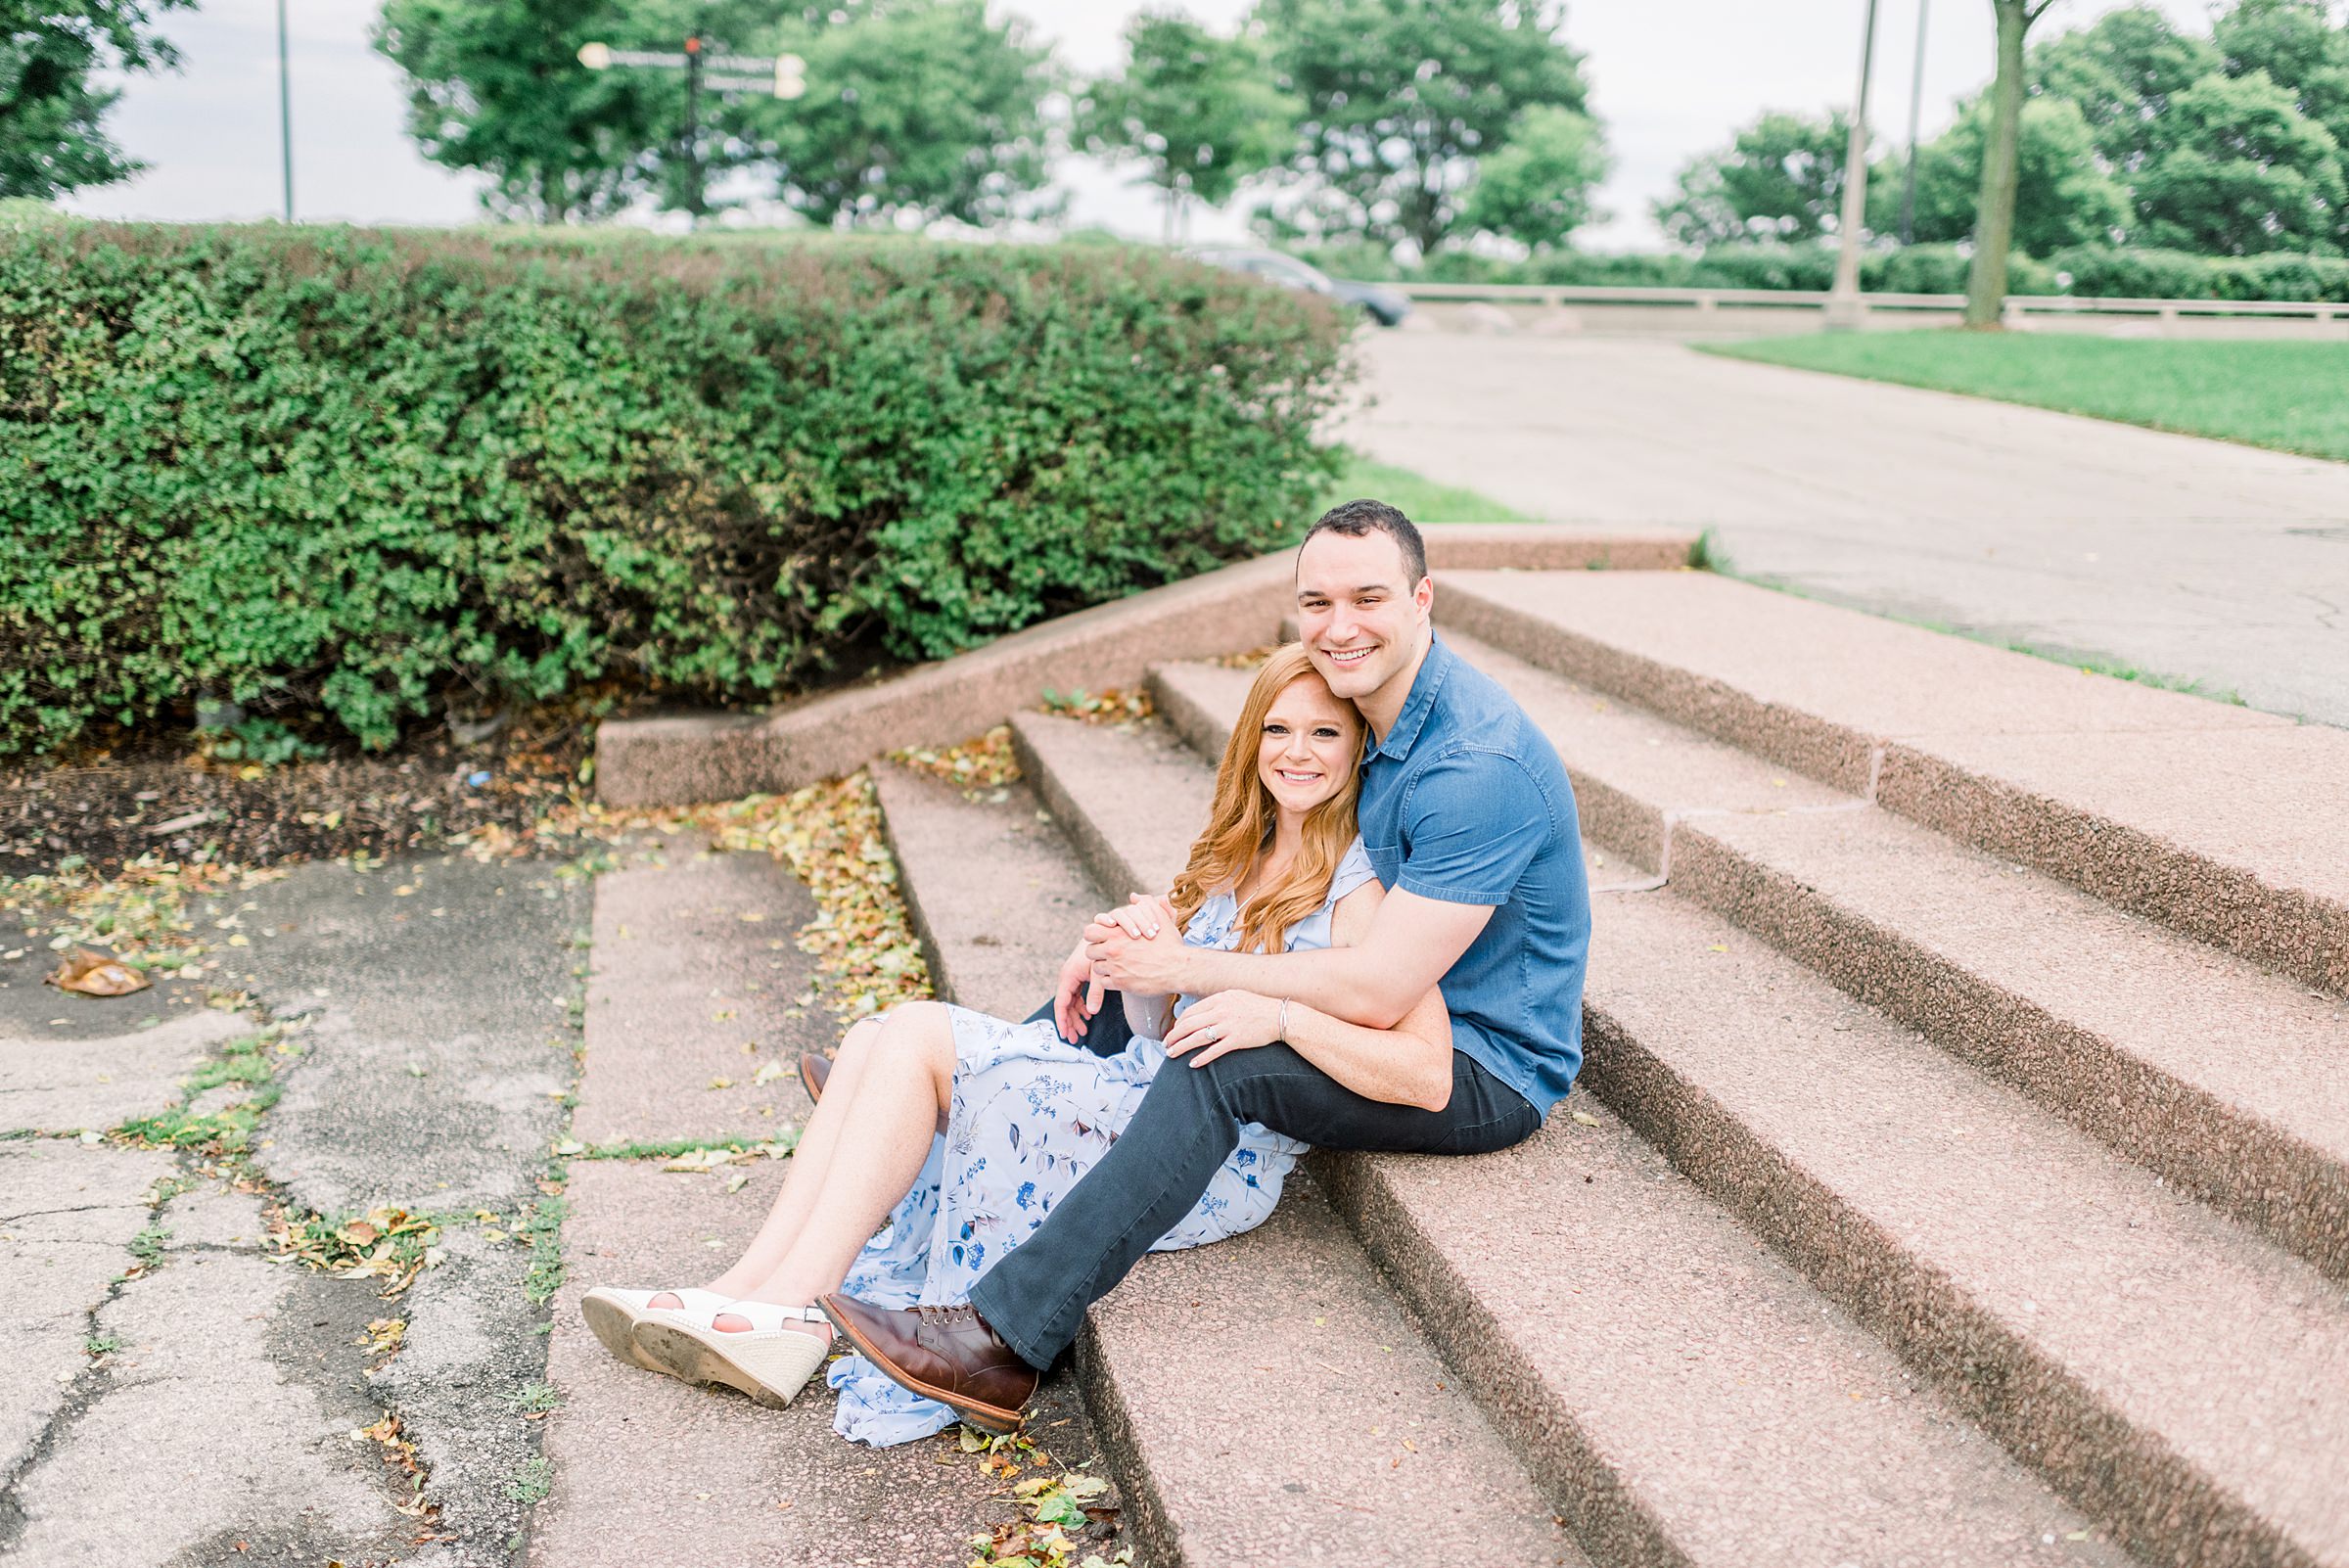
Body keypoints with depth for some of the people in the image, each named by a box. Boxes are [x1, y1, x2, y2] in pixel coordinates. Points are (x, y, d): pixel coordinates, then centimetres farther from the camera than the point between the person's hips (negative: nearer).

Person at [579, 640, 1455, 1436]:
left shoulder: (1359, 891, -9)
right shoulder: (1238, 860, 16)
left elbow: (1430, 1076, -19)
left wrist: (1279, 1015, -28)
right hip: (1138, 1093, 8)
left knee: (921, 1035, -17)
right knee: (877, 1040, -7)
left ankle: (786, 1311, -16)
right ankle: (752, 1292, -13)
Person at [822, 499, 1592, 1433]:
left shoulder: (1479, 765, -28)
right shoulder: (1355, 712, 3)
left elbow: (1378, 990, -30)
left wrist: (1185, 968, -23)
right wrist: (1135, 932, -6)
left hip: (1488, 1073, -9)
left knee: (1222, 1061, -30)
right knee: (1138, 977, 10)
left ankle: (1002, 1347, -29)